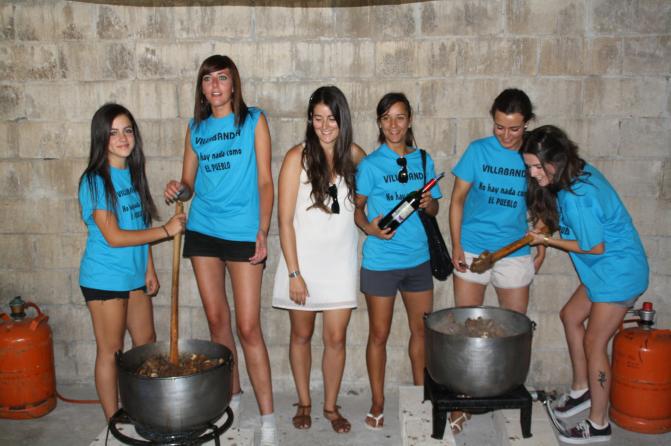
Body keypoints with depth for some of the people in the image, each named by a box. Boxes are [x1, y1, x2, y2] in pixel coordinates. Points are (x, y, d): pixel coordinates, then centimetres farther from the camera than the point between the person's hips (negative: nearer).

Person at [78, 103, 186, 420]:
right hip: (105, 279, -7)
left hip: (134, 276, 8)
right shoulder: (95, 181, -16)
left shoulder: (133, 174, 7)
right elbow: (114, 236, -21)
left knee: (147, 345, 15)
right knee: (110, 352, 5)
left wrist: (149, 269, 10)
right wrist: (166, 230, -18)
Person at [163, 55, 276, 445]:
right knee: (217, 319, 10)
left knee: (249, 327, -7)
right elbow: (189, 183, 16)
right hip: (202, 232, 4)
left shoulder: (253, 120, 2)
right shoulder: (196, 128, 12)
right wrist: (178, 189, -8)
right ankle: (232, 397, 27)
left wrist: (263, 231, -10)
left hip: (243, 234, -4)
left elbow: (265, 180, -2)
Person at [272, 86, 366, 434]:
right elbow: (285, 220, -10)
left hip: (340, 262, 2)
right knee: (301, 335, 13)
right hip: (303, 261, -2)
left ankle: (331, 406, 26)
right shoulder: (298, 157, -10)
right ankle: (304, 403, 31)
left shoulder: (353, 154, 0)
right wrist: (293, 273, -13)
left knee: (335, 339, 7)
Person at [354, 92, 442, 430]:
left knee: (422, 329, 14)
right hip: (380, 260, -3)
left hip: (418, 259, 4)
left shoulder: (423, 160, 5)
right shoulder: (370, 164, -6)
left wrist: (428, 203, -12)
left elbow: (434, 208, 11)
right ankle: (378, 403, 23)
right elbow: (357, 208, -4)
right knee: (379, 335, 8)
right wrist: (370, 227, -24)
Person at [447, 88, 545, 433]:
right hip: (472, 250, -1)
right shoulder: (478, 151, -5)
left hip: (515, 253, 1)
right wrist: (456, 246, -6)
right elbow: (457, 200, -1)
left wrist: (542, 246, 6)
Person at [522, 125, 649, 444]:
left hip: (619, 273, -10)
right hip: (604, 270, 10)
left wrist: (548, 241, -10)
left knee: (594, 344, -1)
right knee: (571, 316, 20)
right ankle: (581, 389, 34)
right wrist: (550, 227, 0)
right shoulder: (578, 173, -1)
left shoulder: (578, 196, -29)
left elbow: (595, 247, -19)